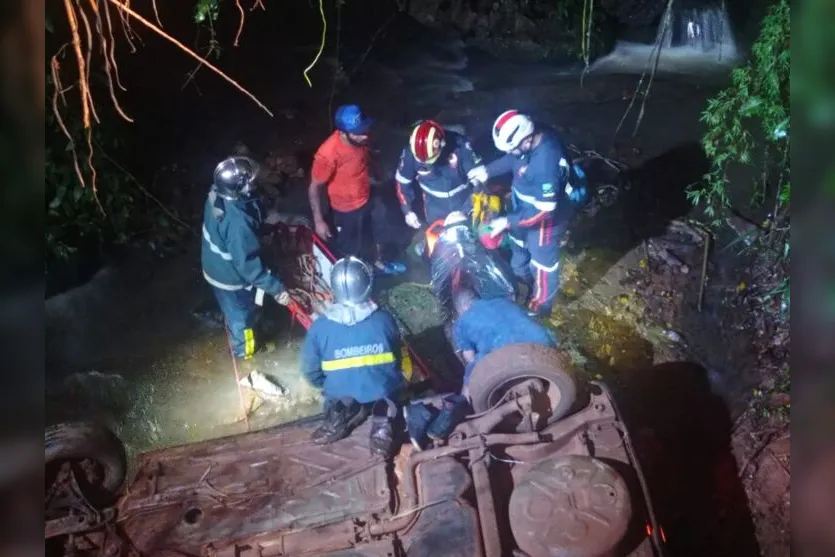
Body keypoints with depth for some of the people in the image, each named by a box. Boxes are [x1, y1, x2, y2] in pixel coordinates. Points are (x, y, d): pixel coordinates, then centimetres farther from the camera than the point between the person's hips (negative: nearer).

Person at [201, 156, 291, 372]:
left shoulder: (217, 193, -18)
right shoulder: (237, 222, -43)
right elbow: (248, 264, -35)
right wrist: (276, 288, -28)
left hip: (215, 265, 7)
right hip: (230, 275, -7)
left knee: (234, 311, 35)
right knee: (242, 315, 23)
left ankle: (241, 341, 63)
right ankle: (244, 350, 52)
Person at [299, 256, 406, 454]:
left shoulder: (320, 326, -16)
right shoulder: (384, 319, -14)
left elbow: (311, 371, -4)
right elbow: (398, 359, 3)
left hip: (341, 394, 2)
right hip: (383, 390, -2)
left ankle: (342, 416, 3)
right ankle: (383, 419, 2)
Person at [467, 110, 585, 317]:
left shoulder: (547, 163, -41)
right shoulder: (529, 140, -16)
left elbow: (543, 211, -34)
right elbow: (512, 159, 8)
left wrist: (507, 222, -30)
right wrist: (487, 170, -6)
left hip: (545, 219, -8)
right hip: (524, 208, 9)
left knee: (541, 265, 16)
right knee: (518, 252, 31)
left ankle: (539, 308, 41)